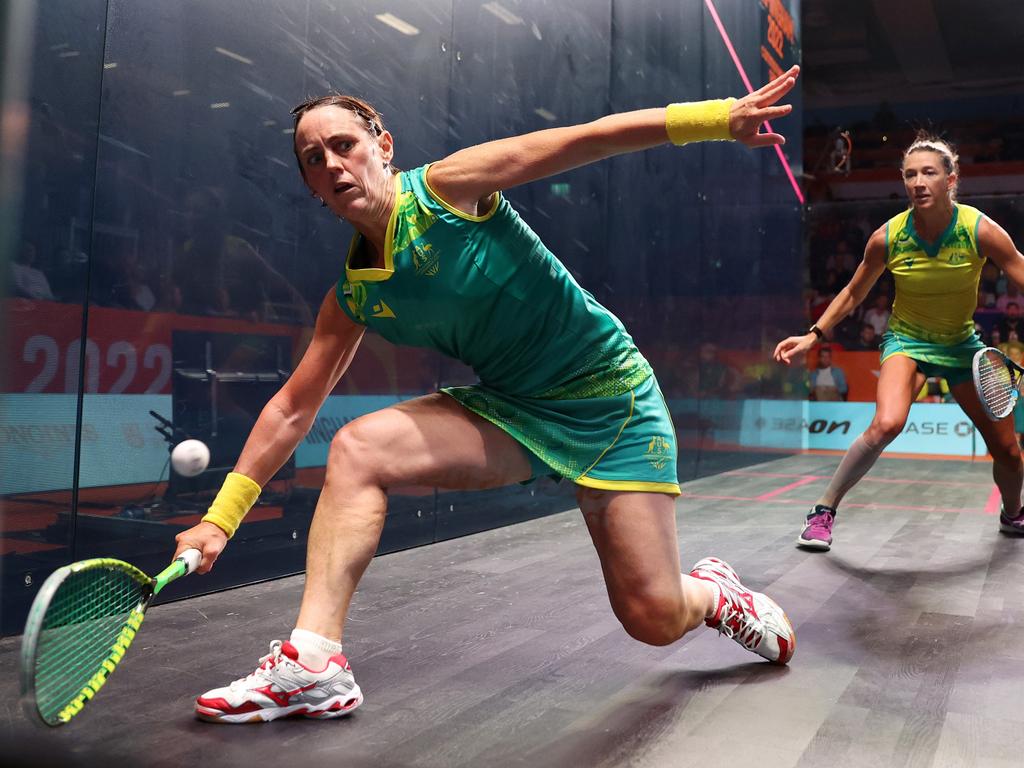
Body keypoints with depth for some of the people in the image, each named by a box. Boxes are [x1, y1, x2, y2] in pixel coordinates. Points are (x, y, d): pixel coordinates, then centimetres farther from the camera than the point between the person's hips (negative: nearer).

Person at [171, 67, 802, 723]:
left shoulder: (446, 187, -13)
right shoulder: (352, 300, 1)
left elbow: (593, 137, -17)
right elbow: (292, 409, 7)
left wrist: (716, 116, -27)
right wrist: (220, 518, 4)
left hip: (609, 396, -4)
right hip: (508, 409, 4)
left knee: (655, 620, -9)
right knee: (358, 447, -18)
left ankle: (714, 592, 28)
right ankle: (313, 662, -16)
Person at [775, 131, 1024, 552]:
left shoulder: (981, 230, -19)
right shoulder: (887, 238, -17)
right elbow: (853, 293, -2)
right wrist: (814, 335, -9)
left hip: (962, 343, 2)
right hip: (908, 340, -2)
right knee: (886, 424, -32)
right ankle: (824, 510, -15)